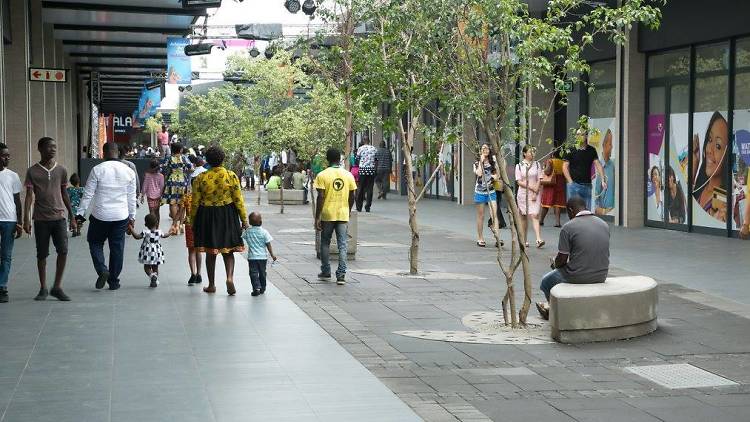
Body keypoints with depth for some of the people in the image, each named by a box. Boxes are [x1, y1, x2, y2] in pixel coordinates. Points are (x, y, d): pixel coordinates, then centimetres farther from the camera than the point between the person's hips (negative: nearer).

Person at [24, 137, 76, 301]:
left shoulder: (61, 170, 6)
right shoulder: (32, 172, -1)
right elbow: (29, 196, -2)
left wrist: (72, 217, 13)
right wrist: (26, 219, -9)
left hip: (59, 217, 1)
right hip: (41, 219, -1)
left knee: (63, 251, -11)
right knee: (41, 254, 5)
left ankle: (57, 287, 1)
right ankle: (43, 288, 17)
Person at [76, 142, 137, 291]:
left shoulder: (97, 170, -8)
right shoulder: (128, 171, 2)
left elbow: (88, 194, -6)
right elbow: (131, 198, 8)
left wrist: (80, 213, 2)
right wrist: (132, 217, 18)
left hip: (100, 216, -2)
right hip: (121, 217, 3)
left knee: (95, 243, 15)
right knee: (117, 248, 10)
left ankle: (102, 270, -5)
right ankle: (114, 281, 15)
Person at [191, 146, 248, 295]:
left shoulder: (200, 178, -5)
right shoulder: (231, 176, -7)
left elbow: (195, 203, -2)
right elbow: (238, 200, -6)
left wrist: (192, 221, 9)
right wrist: (244, 219, 1)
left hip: (206, 216, 1)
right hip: (228, 215, 0)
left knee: (210, 252, 12)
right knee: (228, 251, 9)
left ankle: (211, 285, 18)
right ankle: (230, 276, -15)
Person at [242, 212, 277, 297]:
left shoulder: (247, 232, -4)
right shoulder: (264, 232, -7)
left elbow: (242, 236, 15)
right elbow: (268, 245, -6)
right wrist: (272, 255, 0)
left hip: (252, 257, -1)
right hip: (263, 257, 1)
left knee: (254, 273, -1)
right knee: (262, 273, 15)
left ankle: (256, 288, -16)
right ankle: (262, 288, 25)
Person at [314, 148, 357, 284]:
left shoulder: (322, 175, -7)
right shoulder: (348, 175, 3)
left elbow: (321, 197, -11)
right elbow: (352, 197, 6)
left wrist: (317, 217, -7)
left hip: (327, 214, -2)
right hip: (343, 214, 2)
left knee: (325, 243, 15)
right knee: (342, 245, 3)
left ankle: (326, 272, 22)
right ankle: (341, 275, -4)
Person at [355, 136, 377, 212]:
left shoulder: (360, 148, -3)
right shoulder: (374, 149, 2)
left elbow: (357, 159, 1)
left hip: (362, 169, -1)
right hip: (371, 169, 1)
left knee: (361, 188, 5)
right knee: (370, 188, 4)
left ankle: (359, 207, 7)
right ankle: (367, 207, 2)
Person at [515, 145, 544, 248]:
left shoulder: (537, 165, 6)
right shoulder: (519, 166, 2)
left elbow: (539, 181, 3)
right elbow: (519, 182, -3)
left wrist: (535, 193, -8)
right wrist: (531, 187, -12)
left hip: (535, 193, 0)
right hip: (523, 193, 0)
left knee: (534, 215, -13)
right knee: (524, 217, 6)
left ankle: (539, 239, -21)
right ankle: (524, 240, 15)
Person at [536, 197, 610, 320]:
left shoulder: (568, 227, -14)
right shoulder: (604, 225, 4)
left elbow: (562, 260, -11)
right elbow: (604, 254, 14)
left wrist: (555, 264, 13)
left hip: (578, 277, -6)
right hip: (601, 276, 7)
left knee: (546, 282, 23)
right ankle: (551, 306, 48)